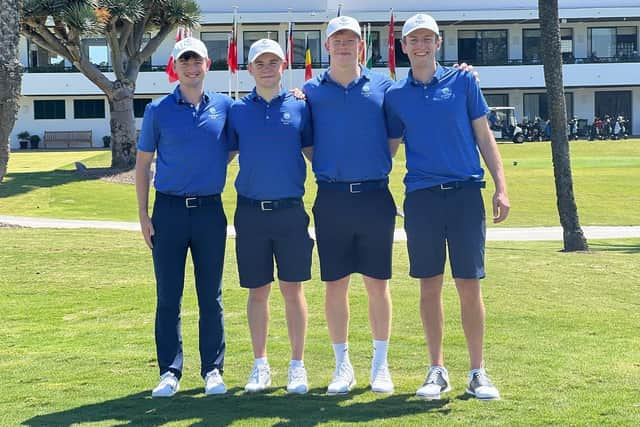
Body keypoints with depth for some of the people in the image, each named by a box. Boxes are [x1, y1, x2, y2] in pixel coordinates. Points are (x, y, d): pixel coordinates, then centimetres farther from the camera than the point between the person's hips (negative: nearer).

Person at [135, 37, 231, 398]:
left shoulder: (225, 107, 3)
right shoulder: (158, 111, 2)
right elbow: (143, 164, 5)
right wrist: (143, 214, 1)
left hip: (210, 209, 0)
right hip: (169, 209, 0)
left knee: (211, 296, 5)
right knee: (168, 296, 3)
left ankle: (213, 370, 14)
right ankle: (170, 371, 12)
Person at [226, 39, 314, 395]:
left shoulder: (299, 107, 4)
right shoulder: (237, 111, 6)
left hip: (291, 211, -1)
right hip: (250, 213, 1)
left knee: (293, 289, 3)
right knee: (258, 291, 8)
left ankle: (298, 366, 13)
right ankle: (261, 366, 19)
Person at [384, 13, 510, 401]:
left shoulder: (463, 81, 5)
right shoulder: (396, 96, 9)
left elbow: (484, 136, 6)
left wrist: (501, 187, -1)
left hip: (465, 193, -1)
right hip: (421, 196, 1)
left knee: (470, 285, -1)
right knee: (430, 286, 5)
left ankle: (478, 372, 10)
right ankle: (438, 371, 17)